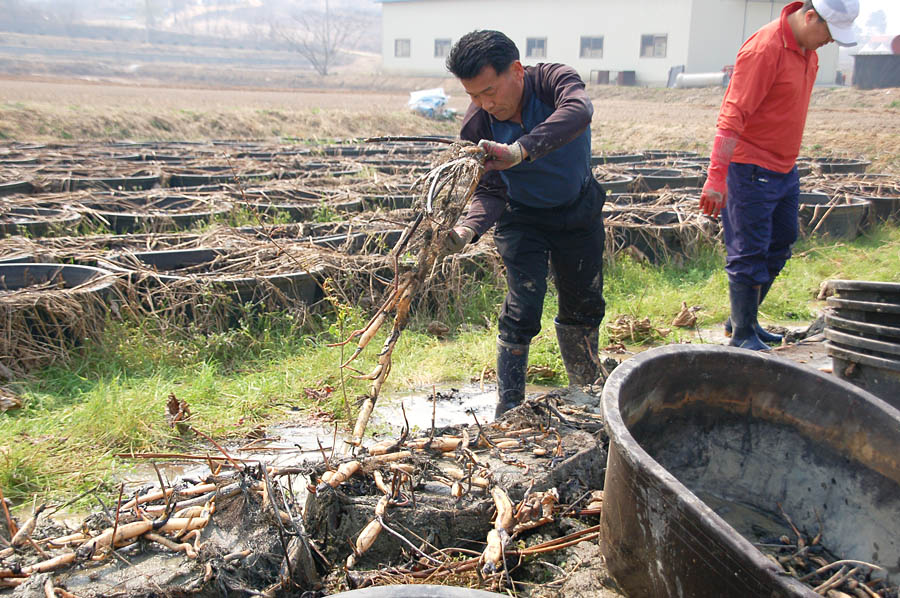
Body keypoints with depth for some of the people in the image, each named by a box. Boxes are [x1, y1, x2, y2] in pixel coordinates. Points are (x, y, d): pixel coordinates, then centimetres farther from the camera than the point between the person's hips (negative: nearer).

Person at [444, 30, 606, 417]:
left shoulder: (553, 80, -26)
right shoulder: (476, 126, -22)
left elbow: (578, 112, -49)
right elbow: (490, 193, -24)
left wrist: (519, 151, -63)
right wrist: (466, 230, -45)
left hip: (579, 212, 1)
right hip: (522, 219, -1)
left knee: (584, 306, 12)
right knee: (522, 308, -12)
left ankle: (588, 390, 35)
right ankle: (508, 410, 3)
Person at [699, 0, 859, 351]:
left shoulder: (808, 49, 8)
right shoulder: (764, 49, -20)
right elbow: (731, 117, -25)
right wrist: (716, 178, -29)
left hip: (785, 170, 10)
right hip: (752, 170, -10)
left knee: (779, 247, 16)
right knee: (749, 255, -3)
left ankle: (744, 320, 28)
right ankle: (743, 335, 9)